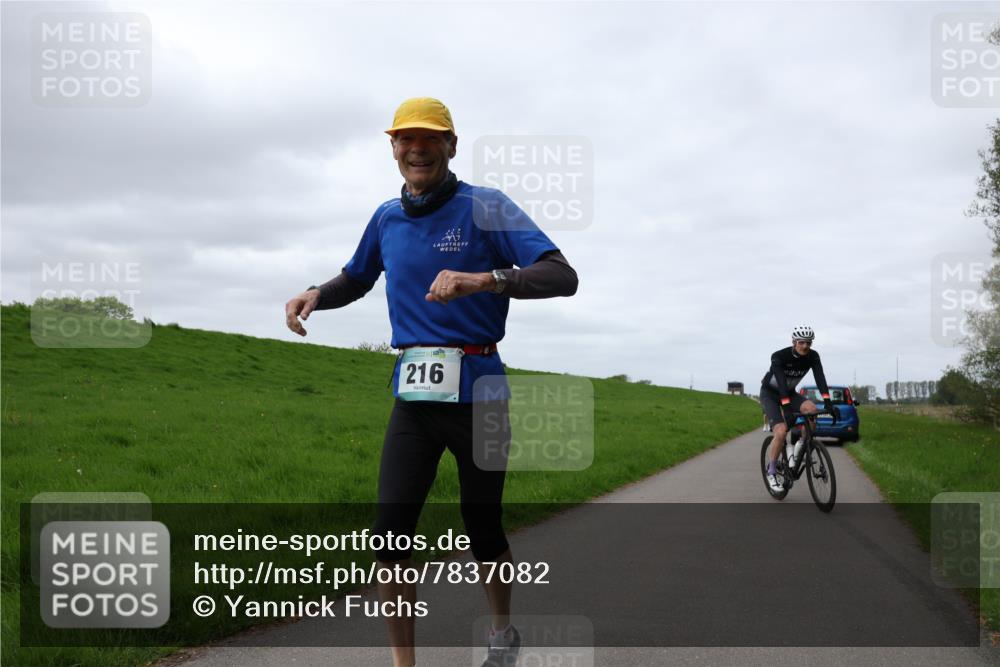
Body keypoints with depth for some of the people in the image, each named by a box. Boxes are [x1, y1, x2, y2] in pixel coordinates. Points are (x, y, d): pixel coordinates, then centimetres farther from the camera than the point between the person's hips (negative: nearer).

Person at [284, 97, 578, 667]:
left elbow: (563, 276, -18)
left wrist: (483, 280, -34)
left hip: (477, 393, -4)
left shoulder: (486, 208, -8)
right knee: (390, 532, -7)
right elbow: (355, 280, 26)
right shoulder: (387, 219, 9)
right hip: (413, 398, 4)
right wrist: (316, 295, 3)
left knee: (482, 529, 10)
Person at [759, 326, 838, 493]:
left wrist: (828, 403, -41)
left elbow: (820, 378, -27)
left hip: (790, 392, 5)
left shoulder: (813, 356, -15)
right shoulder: (779, 357, -28)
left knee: (812, 409, -26)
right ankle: (771, 472, -5)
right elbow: (781, 382, -38)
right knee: (781, 431, -24)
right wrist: (787, 407, -50)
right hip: (770, 393, -5)